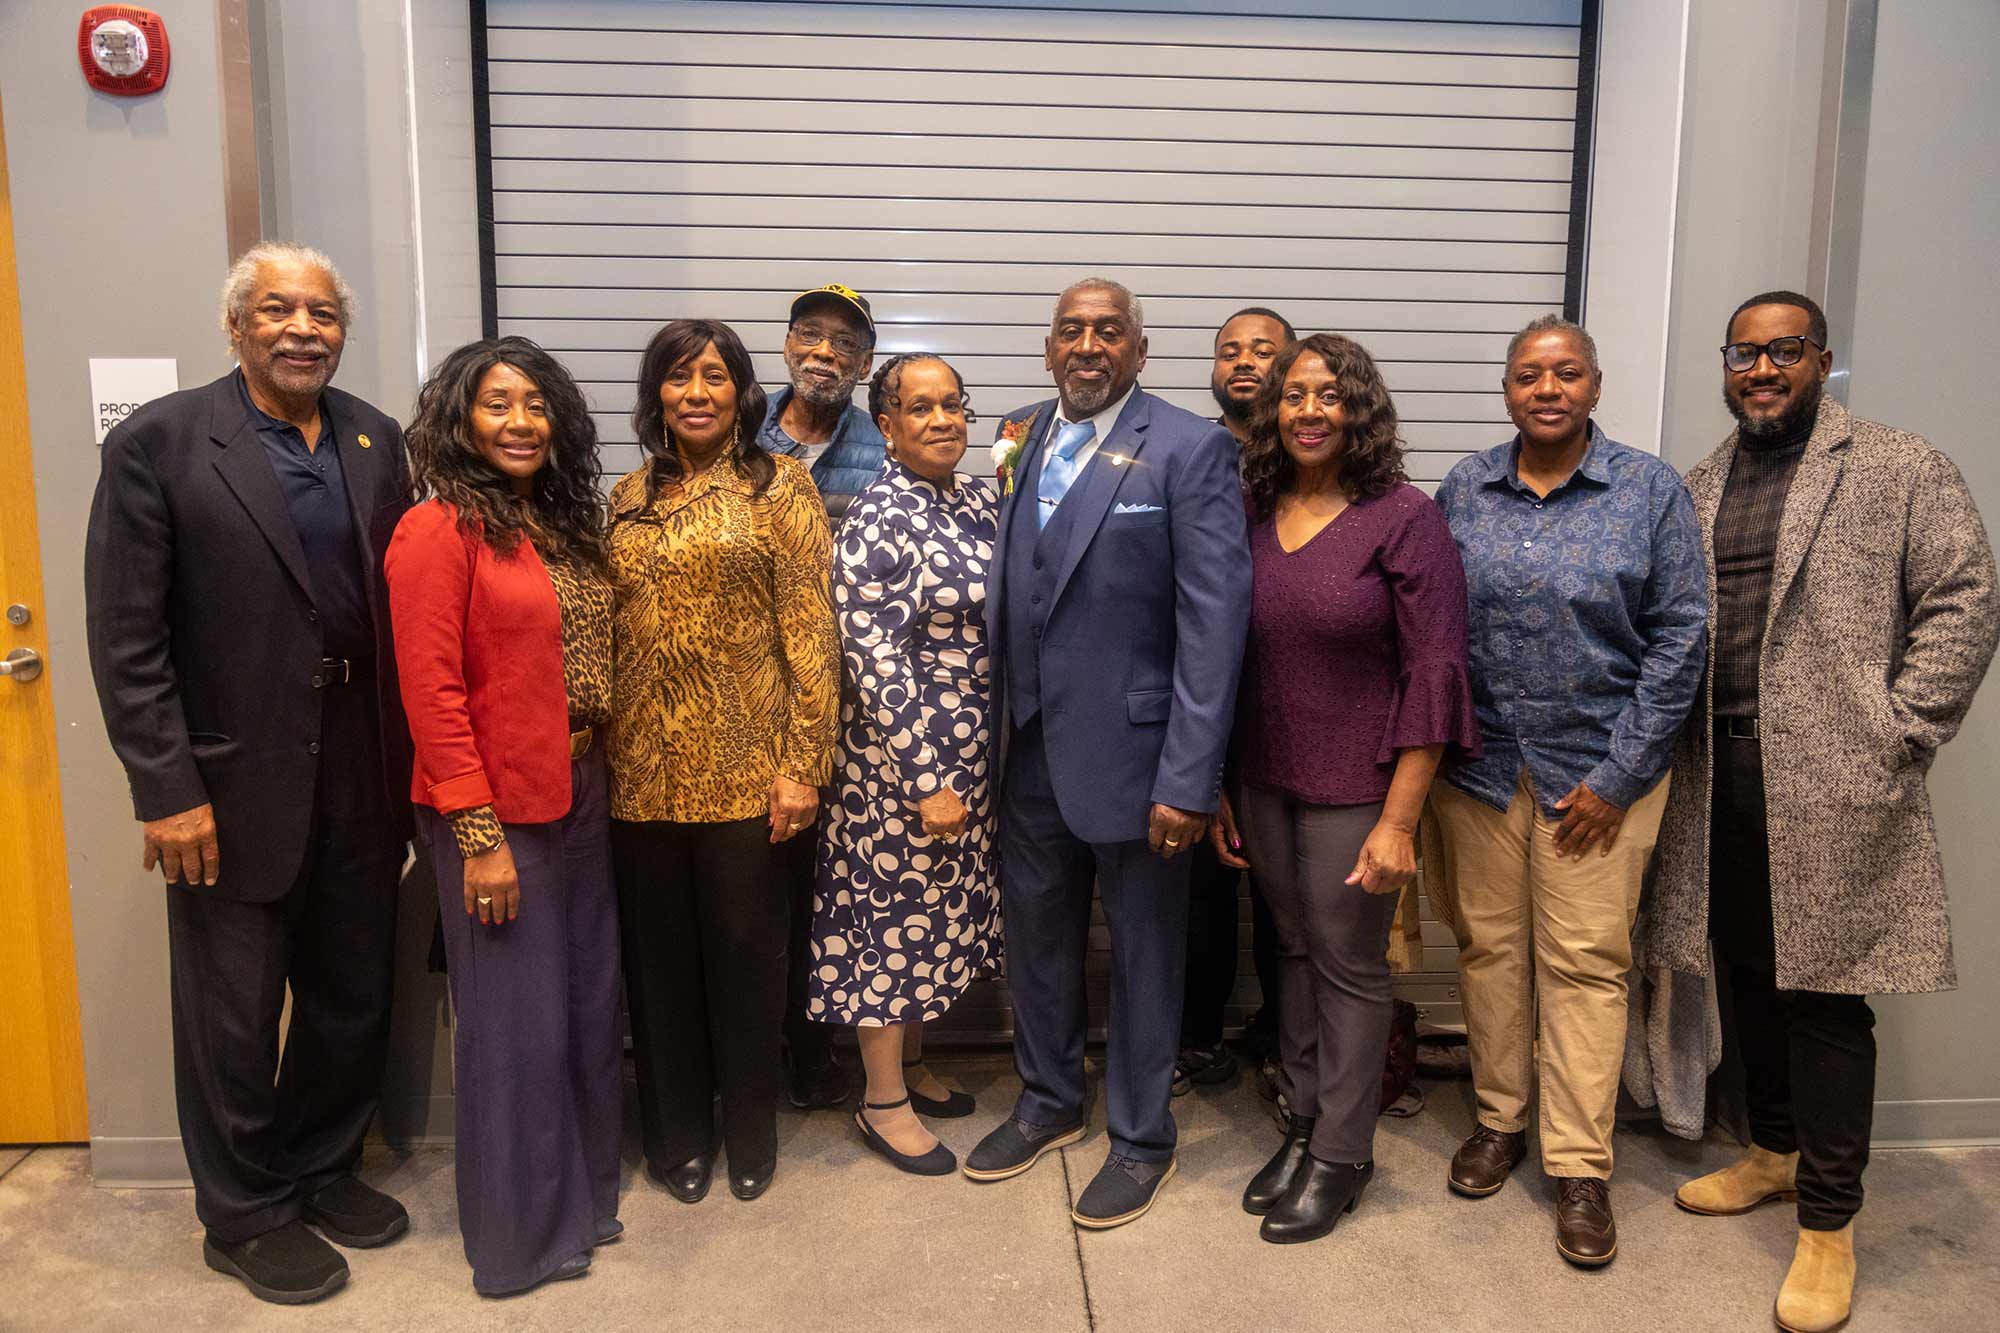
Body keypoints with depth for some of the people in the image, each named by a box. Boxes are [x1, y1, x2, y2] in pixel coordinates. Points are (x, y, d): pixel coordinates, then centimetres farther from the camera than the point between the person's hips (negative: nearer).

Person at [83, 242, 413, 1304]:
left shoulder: (374, 440, 5)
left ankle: (323, 1169, 41)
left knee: (353, 998, 18)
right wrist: (168, 791, -14)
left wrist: (408, 761, 3)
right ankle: (244, 1217, 33)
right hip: (235, 787, -4)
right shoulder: (158, 442, -9)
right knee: (235, 1018, 12)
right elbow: (125, 641, -11)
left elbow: (401, 607, 6)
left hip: (360, 781, 5)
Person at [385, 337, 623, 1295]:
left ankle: (583, 1190, 37)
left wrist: (600, 781, 4)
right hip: (499, 810, -7)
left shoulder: (560, 521, 10)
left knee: (588, 1004, 16)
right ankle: (521, 1233, 26)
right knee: (516, 1022, 6)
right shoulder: (440, 527, -11)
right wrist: (480, 837, -17)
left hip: (580, 798, 7)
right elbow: (432, 693, -16)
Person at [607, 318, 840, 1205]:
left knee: (745, 953, 7)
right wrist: (597, 750, 7)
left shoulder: (779, 485, -1)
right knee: (659, 957, 12)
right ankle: (677, 1134, 31)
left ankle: (749, 1135, 28)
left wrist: (804, 763, -12)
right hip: (642, 770, 4)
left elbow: (810, 632, -7)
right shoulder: (629, 498, 11)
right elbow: (608, 632, 13)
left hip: (744, 767, -3)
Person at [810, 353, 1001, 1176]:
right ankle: (883, 1102, 21)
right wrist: (927, 780, -20)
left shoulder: (978, 504, 6)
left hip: (971, 757, 8)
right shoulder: (877, 519, -17)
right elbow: (873, 660, -20)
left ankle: (909, 1064, 37)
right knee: (894, 913, 5)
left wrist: (971, 769, 11)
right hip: (899, 757, -7)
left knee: (936, 909, 18)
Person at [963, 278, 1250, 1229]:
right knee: (1036, 935, 20)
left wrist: (1188, 779, -19)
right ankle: (1048, 1101, 43)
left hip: (1130, 749, -5)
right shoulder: (1022, 441, 6)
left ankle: (1142, 1138, 33)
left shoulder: (1190, 450, -11)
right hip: (1030, 747, 5)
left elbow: (1215, 617, -15)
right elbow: (1004, 592, 7)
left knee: (1143, 952, 12)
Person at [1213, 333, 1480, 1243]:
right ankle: (1303, 1125, 33)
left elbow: (1434, 674, -12)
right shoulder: (1253, 515, 3)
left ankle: (1341, 1155, 25)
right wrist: (1213, 789, 7)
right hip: (1262, 781, 4)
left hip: (1354, 787, -4)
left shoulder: (1404, 517, -10)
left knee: (1348, 966, 7)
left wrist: (1398, 821, -15)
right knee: (1296, 953, 15)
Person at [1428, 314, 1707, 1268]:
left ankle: (1581, 1168, 14)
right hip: (1479, 763, 2)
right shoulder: (1462, 490, 4)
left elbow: (1680, 636, -4)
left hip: (1596, 769, -2)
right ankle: (1499, 1120, 29)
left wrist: (1618, 775, -8)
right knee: (1488, 945, 10)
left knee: (1584, 961, 2)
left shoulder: (1651, 491, -2)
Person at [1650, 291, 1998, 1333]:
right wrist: (1672, 741, 4)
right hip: (1719, 780, 5)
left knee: (1825, 991, 0)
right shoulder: (1698, 487, 13)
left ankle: (1827, 1222, 13)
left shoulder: (1902, 470, 0)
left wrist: (1896, 738, -10)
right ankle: (1773, 1149, 34)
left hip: (1833, 785, -4)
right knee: (1749, 974, 15)